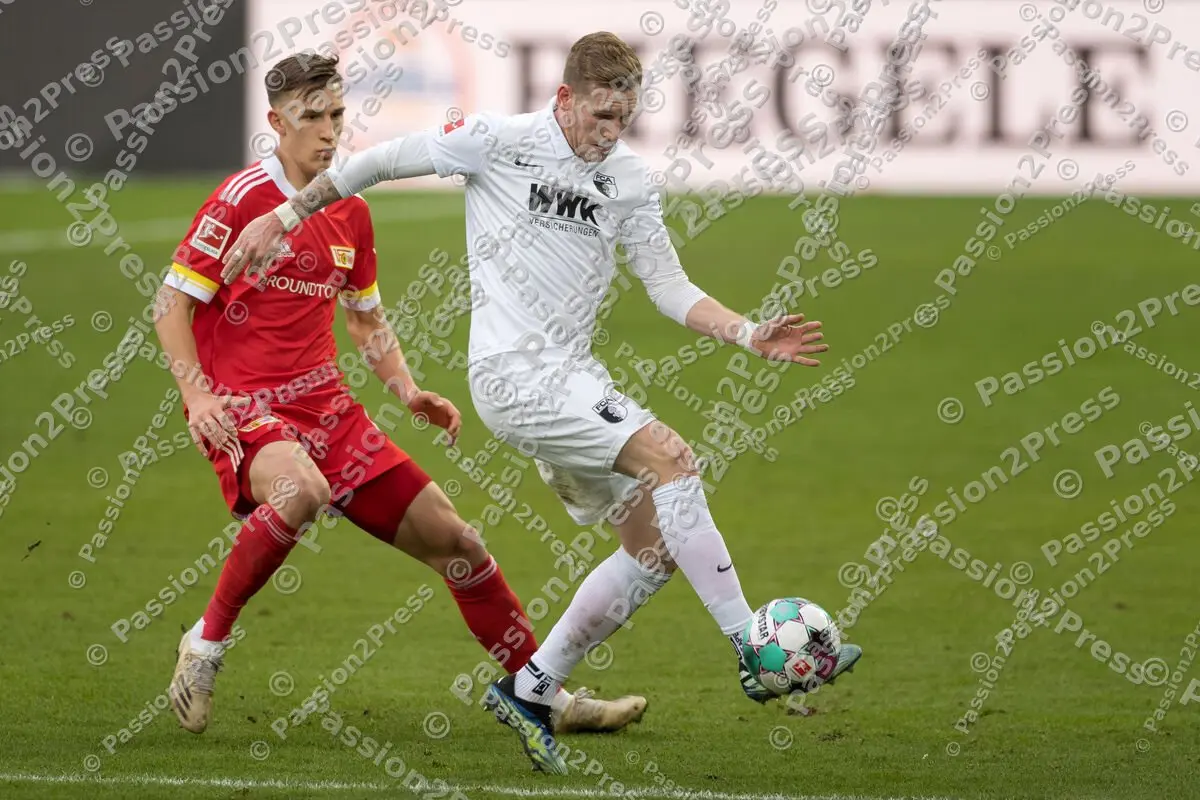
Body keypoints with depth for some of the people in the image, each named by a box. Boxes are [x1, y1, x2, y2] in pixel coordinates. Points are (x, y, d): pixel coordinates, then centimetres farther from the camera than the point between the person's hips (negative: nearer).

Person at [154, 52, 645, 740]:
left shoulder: (352, 212, 11)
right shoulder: (242, 199, -9)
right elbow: (172, 304, -8)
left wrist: (408, 390, 9)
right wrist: (198, 394, -21)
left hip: (327, 405, 7)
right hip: (242, 409, -7)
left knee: (453, 540, 3)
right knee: (301, 488, -41)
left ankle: (548, 695, 16)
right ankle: (207, 643, -22)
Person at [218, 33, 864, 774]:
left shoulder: (632, 180, 9)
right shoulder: (498, 141, -8)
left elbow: (670, 288, 10)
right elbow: (381, 161, 0)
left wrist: (751, 336, -5)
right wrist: (283, 218, 1)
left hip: (573, 378, 8)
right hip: (514, 373, -8)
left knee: (658, 546, 2)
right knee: (670, 458, -23)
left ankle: (530, 691, 13)